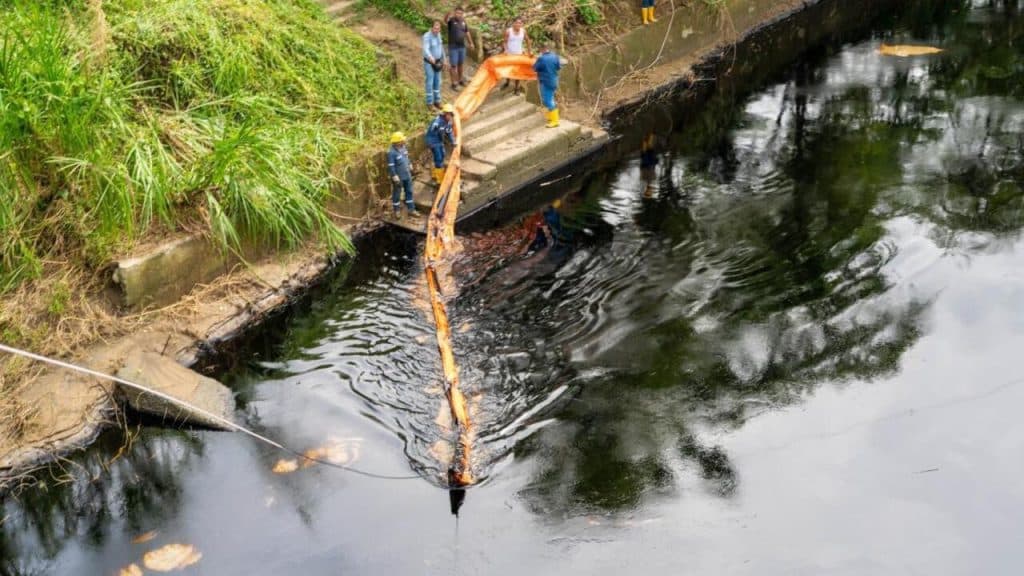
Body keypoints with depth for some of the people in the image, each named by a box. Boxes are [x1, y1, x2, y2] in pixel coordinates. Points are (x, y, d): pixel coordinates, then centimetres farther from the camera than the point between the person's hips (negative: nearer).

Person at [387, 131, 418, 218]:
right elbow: (391, 166, -24)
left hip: (407, 175, 8)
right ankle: (396, 211, 26)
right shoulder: (391, 152, -26)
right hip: (398, 177, -8)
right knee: (397, 194, 9)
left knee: (409, 191, 15)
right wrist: (394, 176, -25)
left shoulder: (403, 147, -1)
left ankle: (411, 210, 26)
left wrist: (409, 165, 26)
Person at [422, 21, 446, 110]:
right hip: (429, 62, -7)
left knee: (437, 82, 12)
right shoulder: (427, 36, -25)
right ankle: (429, 103, 10)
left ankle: (437, 101, 24)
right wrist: (430, 57, -59)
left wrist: (443, 60, 16)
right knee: (430, 82, -1)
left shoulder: (438, 34, 1)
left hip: (437, 61, 7)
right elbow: (426, 49, -39)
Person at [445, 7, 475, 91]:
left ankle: (460, 80, 31)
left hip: (462, 46, 5)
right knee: (453, 65, -1)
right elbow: (445, 19, -38)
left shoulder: (463, 21, 3)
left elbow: (467, 32, 15)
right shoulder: (451, 20, -14)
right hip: (453, 47, -5)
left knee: (460, 64, 17)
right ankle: (454, 83, 5)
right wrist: (448, 16, -62)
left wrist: (471, 43, 19)